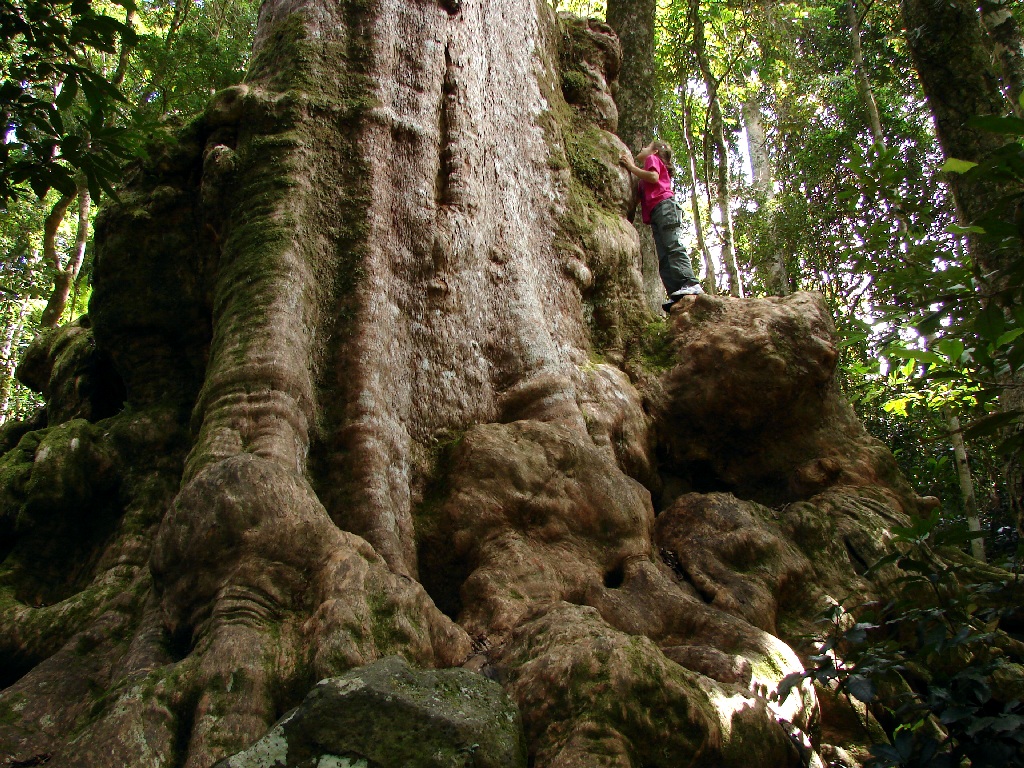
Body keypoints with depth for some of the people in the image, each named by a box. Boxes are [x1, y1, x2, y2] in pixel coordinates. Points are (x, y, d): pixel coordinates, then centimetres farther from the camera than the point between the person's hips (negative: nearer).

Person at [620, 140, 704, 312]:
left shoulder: (653, 159, 15)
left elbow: (653, 177, -8)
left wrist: (631, 167, 1)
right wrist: (631, 168, 24)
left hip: (664, 205, -9)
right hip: (655, 213, 9)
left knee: (673, 246, -24)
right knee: (663, 258, -5)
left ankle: (691, 284, -36)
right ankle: (675, 294, -17)